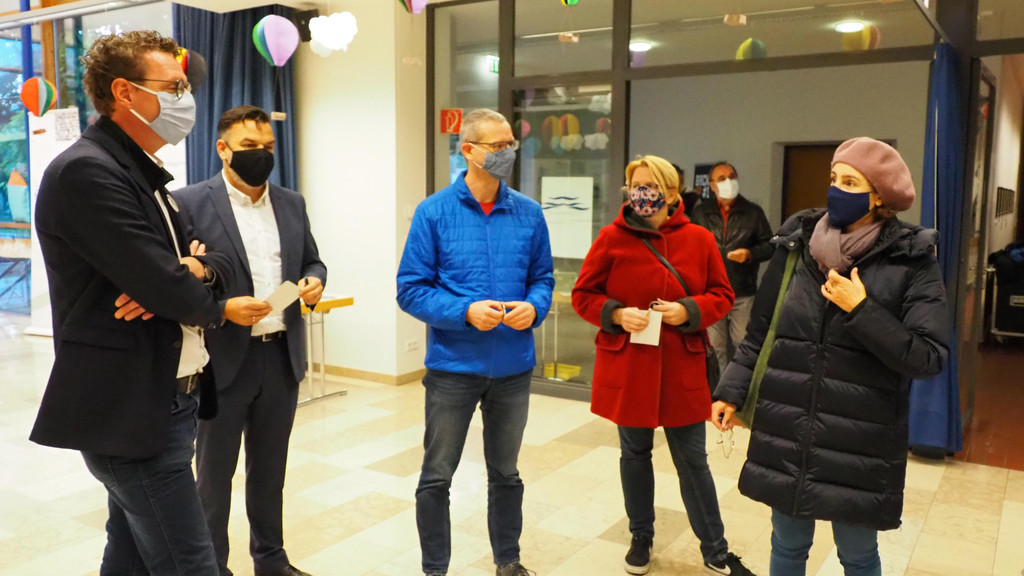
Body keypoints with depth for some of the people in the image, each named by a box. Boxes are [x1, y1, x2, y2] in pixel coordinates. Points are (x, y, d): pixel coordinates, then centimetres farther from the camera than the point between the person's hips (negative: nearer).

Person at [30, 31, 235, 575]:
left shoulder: (144, 174, 14)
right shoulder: (86, 170, -16)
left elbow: (221, 263, 12)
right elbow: (176, 294, -24)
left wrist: (195, 267, -12)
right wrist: (209, 305, -1)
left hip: (162, 402, 9)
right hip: (130, 411, -9)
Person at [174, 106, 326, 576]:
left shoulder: (292, 203, 9)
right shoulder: (190, 202, -7)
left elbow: (312, 262, 16)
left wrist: (314, 282, -6)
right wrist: (222, 308, -23)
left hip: (282, 356, 5)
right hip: (224, 359, -5)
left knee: (270, 469, 18)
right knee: (214, 472, 10)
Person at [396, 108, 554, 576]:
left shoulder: (529, 214, 0)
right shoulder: (433, 212, -9)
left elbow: (543, 277, 7)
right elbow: (411, 289, -10)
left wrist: (533, 307, -15)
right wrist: (465, 312, -22)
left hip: (514, 367, 3)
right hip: (453, 366, -2)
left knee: (506, 473, 19)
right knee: (437, 477, 10)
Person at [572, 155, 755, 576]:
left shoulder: (699, 239, -2)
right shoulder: (611, 238, -5)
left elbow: (722, 295, 4)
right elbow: (583, 295, 0)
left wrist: (689, 311, -15)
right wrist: (616, 314, -17)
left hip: (681, 368, 0)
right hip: (626, 366, 0)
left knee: (693, 459, 9)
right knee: (635, 454, 15)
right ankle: (641, 539, 35)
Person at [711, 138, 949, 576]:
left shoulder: (911, 261, -8)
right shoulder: (796, 245, 1)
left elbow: (929, 357, -10)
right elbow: (760, 332, 8)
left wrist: (861, 310, -18)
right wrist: (732, 391, 2)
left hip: (860, 443, -2)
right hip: (785, 434, 3)